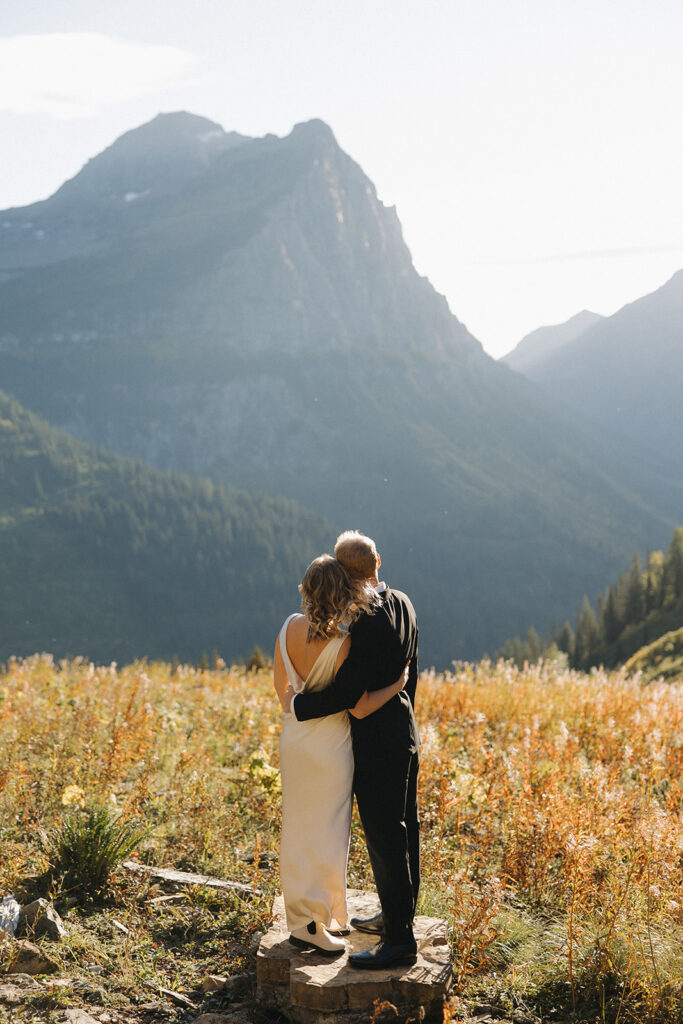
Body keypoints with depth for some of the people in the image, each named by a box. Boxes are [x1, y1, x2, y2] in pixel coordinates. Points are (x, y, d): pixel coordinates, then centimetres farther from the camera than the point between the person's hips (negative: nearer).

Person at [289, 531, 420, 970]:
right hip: (404, 734, 10)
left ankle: (399, 938, 1)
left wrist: (298, 703, -12)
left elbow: (348, 691, -26)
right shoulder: (402, 604, 4)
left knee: (385, 837, -4)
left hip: (377, 742, -10)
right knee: (403, 830, 19)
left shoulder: (368, 621, -25)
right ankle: (398, 915, 33)